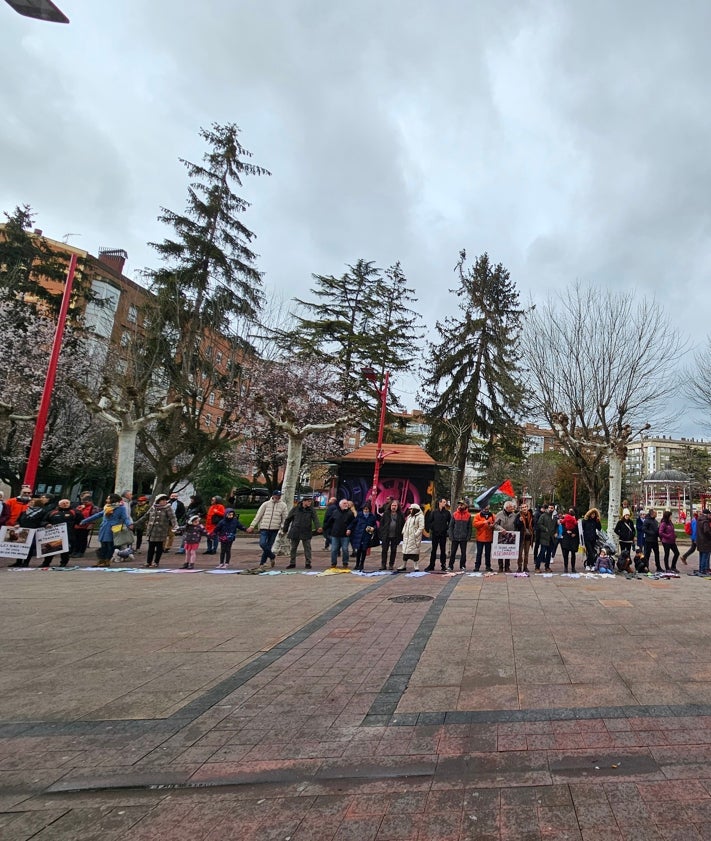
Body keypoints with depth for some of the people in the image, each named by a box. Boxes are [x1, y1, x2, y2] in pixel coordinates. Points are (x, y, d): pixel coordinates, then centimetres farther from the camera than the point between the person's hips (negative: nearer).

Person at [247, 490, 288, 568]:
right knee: (262, 544, -13)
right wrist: (252, 526, -1)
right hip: (264, 528, 0)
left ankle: (262, 563, 17)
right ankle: (272, 557, 11)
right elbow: (258, 516, 3)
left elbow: (285, 518, 6)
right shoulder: (266, 504, 3)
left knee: (268, 546, 4)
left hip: (274, 529, 0)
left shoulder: (283, 505, 3)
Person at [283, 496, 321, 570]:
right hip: (295, 532, 0)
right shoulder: (295, 509, -2)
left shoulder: (311, 510, -1)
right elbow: (288, 519, 5)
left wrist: (318, 527, -32)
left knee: (307, 548, 2)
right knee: (293, 548, 8)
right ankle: (292, 563, 20)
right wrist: (285, 529, 7)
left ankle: (308, 563, 12)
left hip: (306, 532, 0)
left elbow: (315, 519, -15)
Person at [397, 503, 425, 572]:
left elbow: (421, 527, -16)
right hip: (407, 537, 8)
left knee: (415, 552, -6)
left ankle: (416, 567, 3)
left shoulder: (420, 516, -9)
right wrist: (403, 532, 10)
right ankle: (403, 566, 19)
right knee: (405, 551, 10)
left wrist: (416, 534, -19)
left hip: (414, 538, -8)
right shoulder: (409, 516, 17)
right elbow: (406, 525, 23)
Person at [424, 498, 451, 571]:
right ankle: (431, 565, 11)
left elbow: (450, 522, 8)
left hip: (443, 534, 0)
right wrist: (431, 528, -7)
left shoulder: (447, 512, 2)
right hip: (435, 533, 0)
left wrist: (447, 528, -2)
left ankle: (443, 565, 13)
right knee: (433, 550, 6)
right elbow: (429, 521, 2)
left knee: (443, 550, 6)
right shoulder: (434, 512, 0)